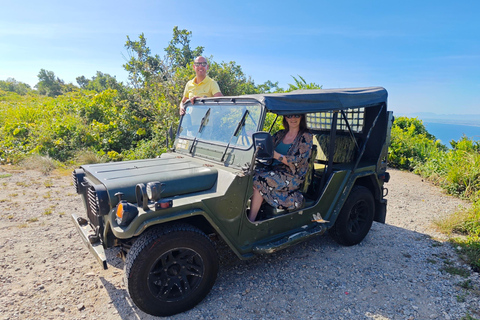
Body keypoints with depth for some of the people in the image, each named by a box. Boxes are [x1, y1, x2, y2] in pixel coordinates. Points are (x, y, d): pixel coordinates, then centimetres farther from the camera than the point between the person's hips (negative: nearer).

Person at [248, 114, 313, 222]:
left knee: (259, 180, -28)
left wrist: (276, 155, -24)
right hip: (274, 170, 6)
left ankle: (250, 220, -23)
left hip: (293, 176, -5)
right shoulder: (280, 134, 16)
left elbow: (298, 161, -13)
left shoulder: (306, 137, -2)